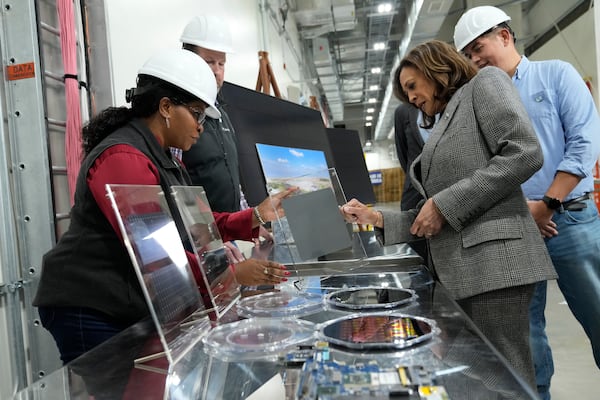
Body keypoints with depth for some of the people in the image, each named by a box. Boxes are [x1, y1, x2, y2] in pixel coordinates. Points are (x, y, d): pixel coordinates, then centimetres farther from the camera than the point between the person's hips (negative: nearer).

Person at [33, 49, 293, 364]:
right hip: (90, 310, -10)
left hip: (130, 308, 10)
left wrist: (255, 216, 0)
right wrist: (231, 274, -25)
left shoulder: (161, 158, 14)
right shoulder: (123, 158, -20)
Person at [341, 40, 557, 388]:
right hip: (457, 270, 9)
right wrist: (378, 219, 13)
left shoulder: (484, 84, 5)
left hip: (493, 258, -8)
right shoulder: (444, 126, 26)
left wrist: (444, 204, -13)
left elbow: (525, 153, -13)